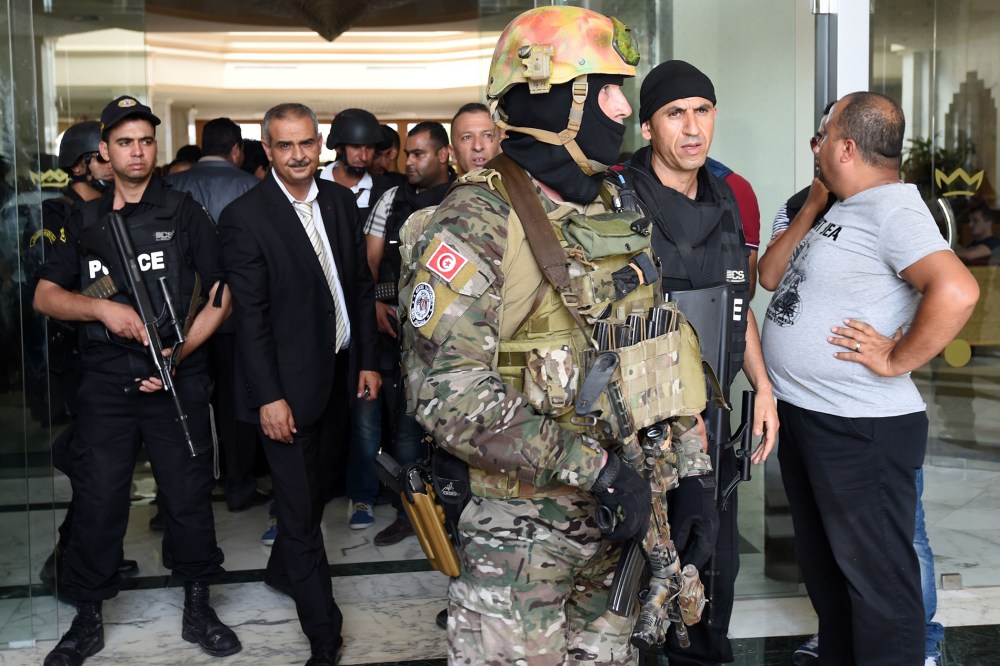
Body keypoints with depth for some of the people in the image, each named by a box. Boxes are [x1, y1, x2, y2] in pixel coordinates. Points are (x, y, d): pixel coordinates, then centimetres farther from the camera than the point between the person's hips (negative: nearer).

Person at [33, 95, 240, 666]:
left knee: (189, 494, 5)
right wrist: (103, 307, -10)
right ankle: (89, 619, 20)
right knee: (97, 500, 5)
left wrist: (181, 351, -11)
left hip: (177, 379, -2)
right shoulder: (85, 222, 11)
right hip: (106, 381, 2)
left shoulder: (184, 213, 3)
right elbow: (45, 296, 9)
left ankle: (198, 608, 21)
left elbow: (221, 295, 1)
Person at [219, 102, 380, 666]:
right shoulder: (245, 217, -12)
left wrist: (367, 361, 8)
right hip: (287, 384, -6)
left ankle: (284, 570, 44)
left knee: (315, 487, 19)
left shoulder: (340, 200, 5)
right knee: (299, 505, 1)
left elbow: (362, 285, 10)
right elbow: (250, 314, -14)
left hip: (339, 373, 6)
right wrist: (269, 396, -16)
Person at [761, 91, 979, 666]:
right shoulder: (843, 209, 11)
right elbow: (772, 277, 20)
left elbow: (957, 292, -32)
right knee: (824, 564, 23)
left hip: (861, 430, -10)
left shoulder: (892, 209, -18)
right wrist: (808, 208, 12)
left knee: (875, 576, 2)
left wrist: (894, 361, -24)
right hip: (801, 416, 10)